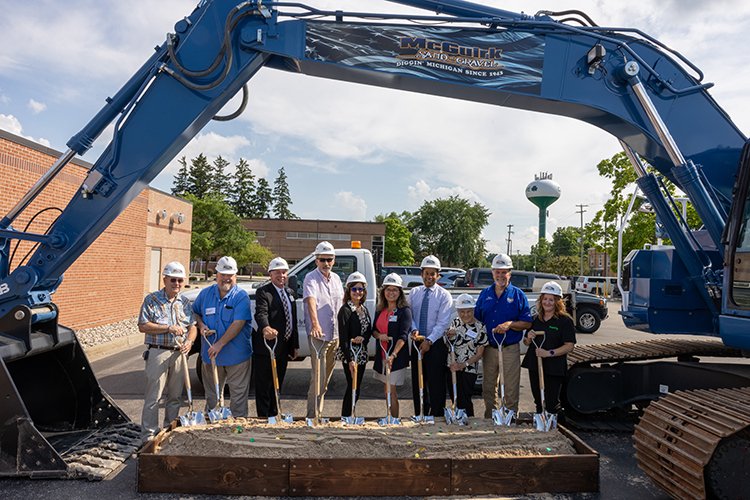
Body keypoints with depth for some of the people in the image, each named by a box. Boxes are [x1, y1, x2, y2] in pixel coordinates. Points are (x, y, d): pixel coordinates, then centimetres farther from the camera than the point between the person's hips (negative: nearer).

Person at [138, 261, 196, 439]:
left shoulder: (185, 302, 11)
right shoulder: (151, 300, -2)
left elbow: (193, 326, 11)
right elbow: (143, 326, -9)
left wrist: (189, 341, -9)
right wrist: (168, 328, -16)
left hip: (179, 354, 4)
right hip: (158, 352, -4)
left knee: (175, 396, 12)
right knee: (153, 397, 0)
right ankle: (149, 434, 11)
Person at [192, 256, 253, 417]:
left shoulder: (241, 296, -10)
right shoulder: (205, 293, 6)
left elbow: (238, 323, -19)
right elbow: (194, 313, 19)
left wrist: (220, 344, -22)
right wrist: (200, 325, -3)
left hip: (237, 355, -4)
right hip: (210, 354, 4)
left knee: (239, 394, 5)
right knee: (211, 395, 18)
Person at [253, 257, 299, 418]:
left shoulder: (289, 292, 12)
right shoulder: (263, 292, -10)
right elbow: (261, 313, -28)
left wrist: (295, 345, 14)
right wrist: (266, 328, -49)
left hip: (284, 348, 7)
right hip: (267, 346, -7)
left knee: (277, 385, 20)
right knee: (263, 386, 3)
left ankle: (274, 415, 34)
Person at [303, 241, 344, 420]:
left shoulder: (336, 278, 9)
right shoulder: (311, 278, -13)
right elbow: (311, 301, -29)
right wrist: (315, 324, -45)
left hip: (335, 335, 7)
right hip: (318, 335, -7)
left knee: (327, 376, 17)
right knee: (319, 377, -9)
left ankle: (319, 410, 31)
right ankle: (313, 415, 0)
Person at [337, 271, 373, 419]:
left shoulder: (364, 309, 10)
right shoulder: (345, 310, -12)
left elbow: (369, 330, 12)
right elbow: (343, 337, -16)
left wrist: (363, 338, -11)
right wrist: (350, 359, -20)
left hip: (362, 353, 7)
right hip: (349, 354, -7)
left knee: (356, 387, 14)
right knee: (353, 387, -4)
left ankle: (348, 413, 28)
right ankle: (346, 415, 10)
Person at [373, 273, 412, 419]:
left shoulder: (404, 311, -10)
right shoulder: (380, 311, 9)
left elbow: (403, 336, -18)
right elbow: (373, 330, 15)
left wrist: (393, 355, -30)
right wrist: (379, 335, -10)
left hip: (397, 356, -6)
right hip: (381, 354, 6)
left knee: (391, 392, -4)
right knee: (387, 391, 14)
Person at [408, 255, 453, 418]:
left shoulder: (444, 295, -5)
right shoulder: (414, 293, 7)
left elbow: (443, 322, -12)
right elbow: (409, 315, 4)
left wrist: (429, 340, -18)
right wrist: (414, 330, -15)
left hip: (436, 344, -4)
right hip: (417, 342, 4)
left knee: (436, 383, 0)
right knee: (417, 381, 11)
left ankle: (436, 416, 11)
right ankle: (419, 415, 24)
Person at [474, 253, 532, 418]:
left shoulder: (518, 294, 0)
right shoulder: (485, 294, 8)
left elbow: (527, 323, -3)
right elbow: (476, 319, 12)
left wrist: (510, 324, -19)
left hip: (510, 349, -3)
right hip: (489, 348, 3)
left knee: (511, 390, 2)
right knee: (488, 389, 13)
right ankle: (490, 419, 27)